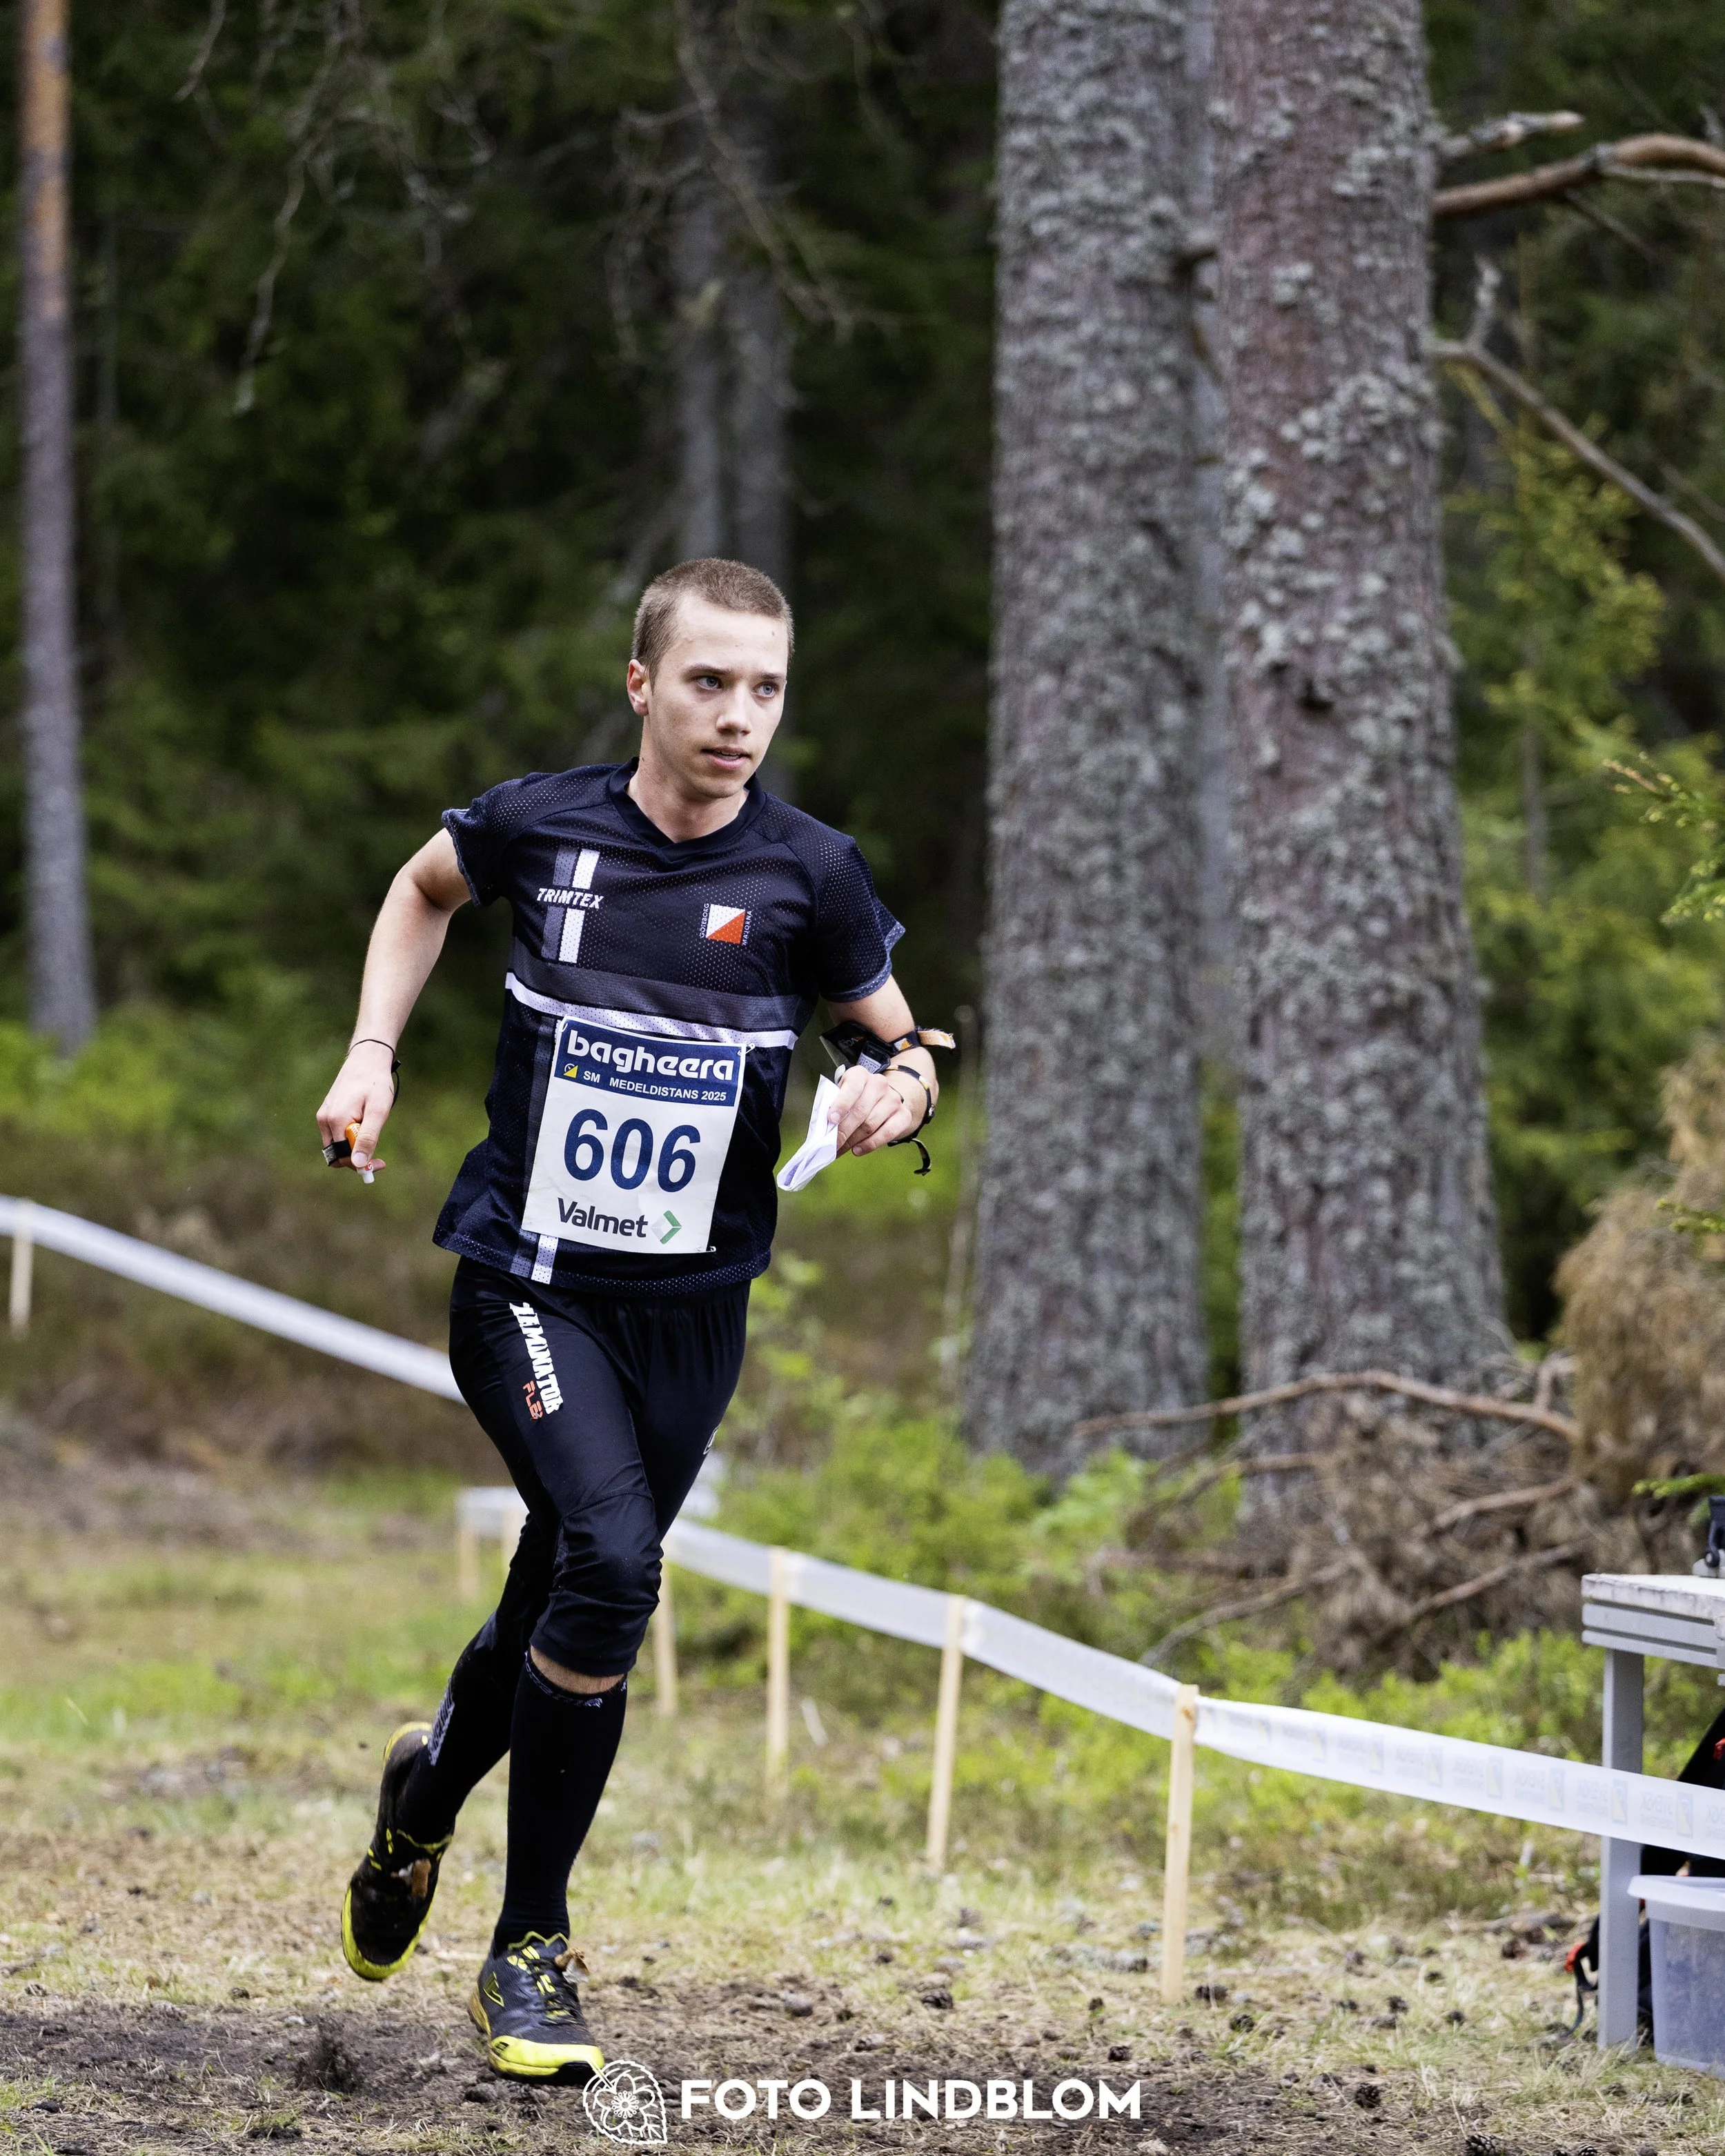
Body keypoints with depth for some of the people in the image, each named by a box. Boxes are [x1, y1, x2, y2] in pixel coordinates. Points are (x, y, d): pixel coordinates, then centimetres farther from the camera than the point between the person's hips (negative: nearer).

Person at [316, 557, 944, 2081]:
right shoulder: (538, 825, -4)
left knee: (570, 1595, 11)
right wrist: (374, 1054, 9)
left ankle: (436, 1776, 45)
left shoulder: (808, 871, -5)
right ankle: (532, 1945, -8)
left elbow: (900, 1042, 7)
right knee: (610, 1560, -22)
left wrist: (902, 1088, -16)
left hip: (694, 1304, 2)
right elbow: (426, 888, 19)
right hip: (527, 1278, -2)